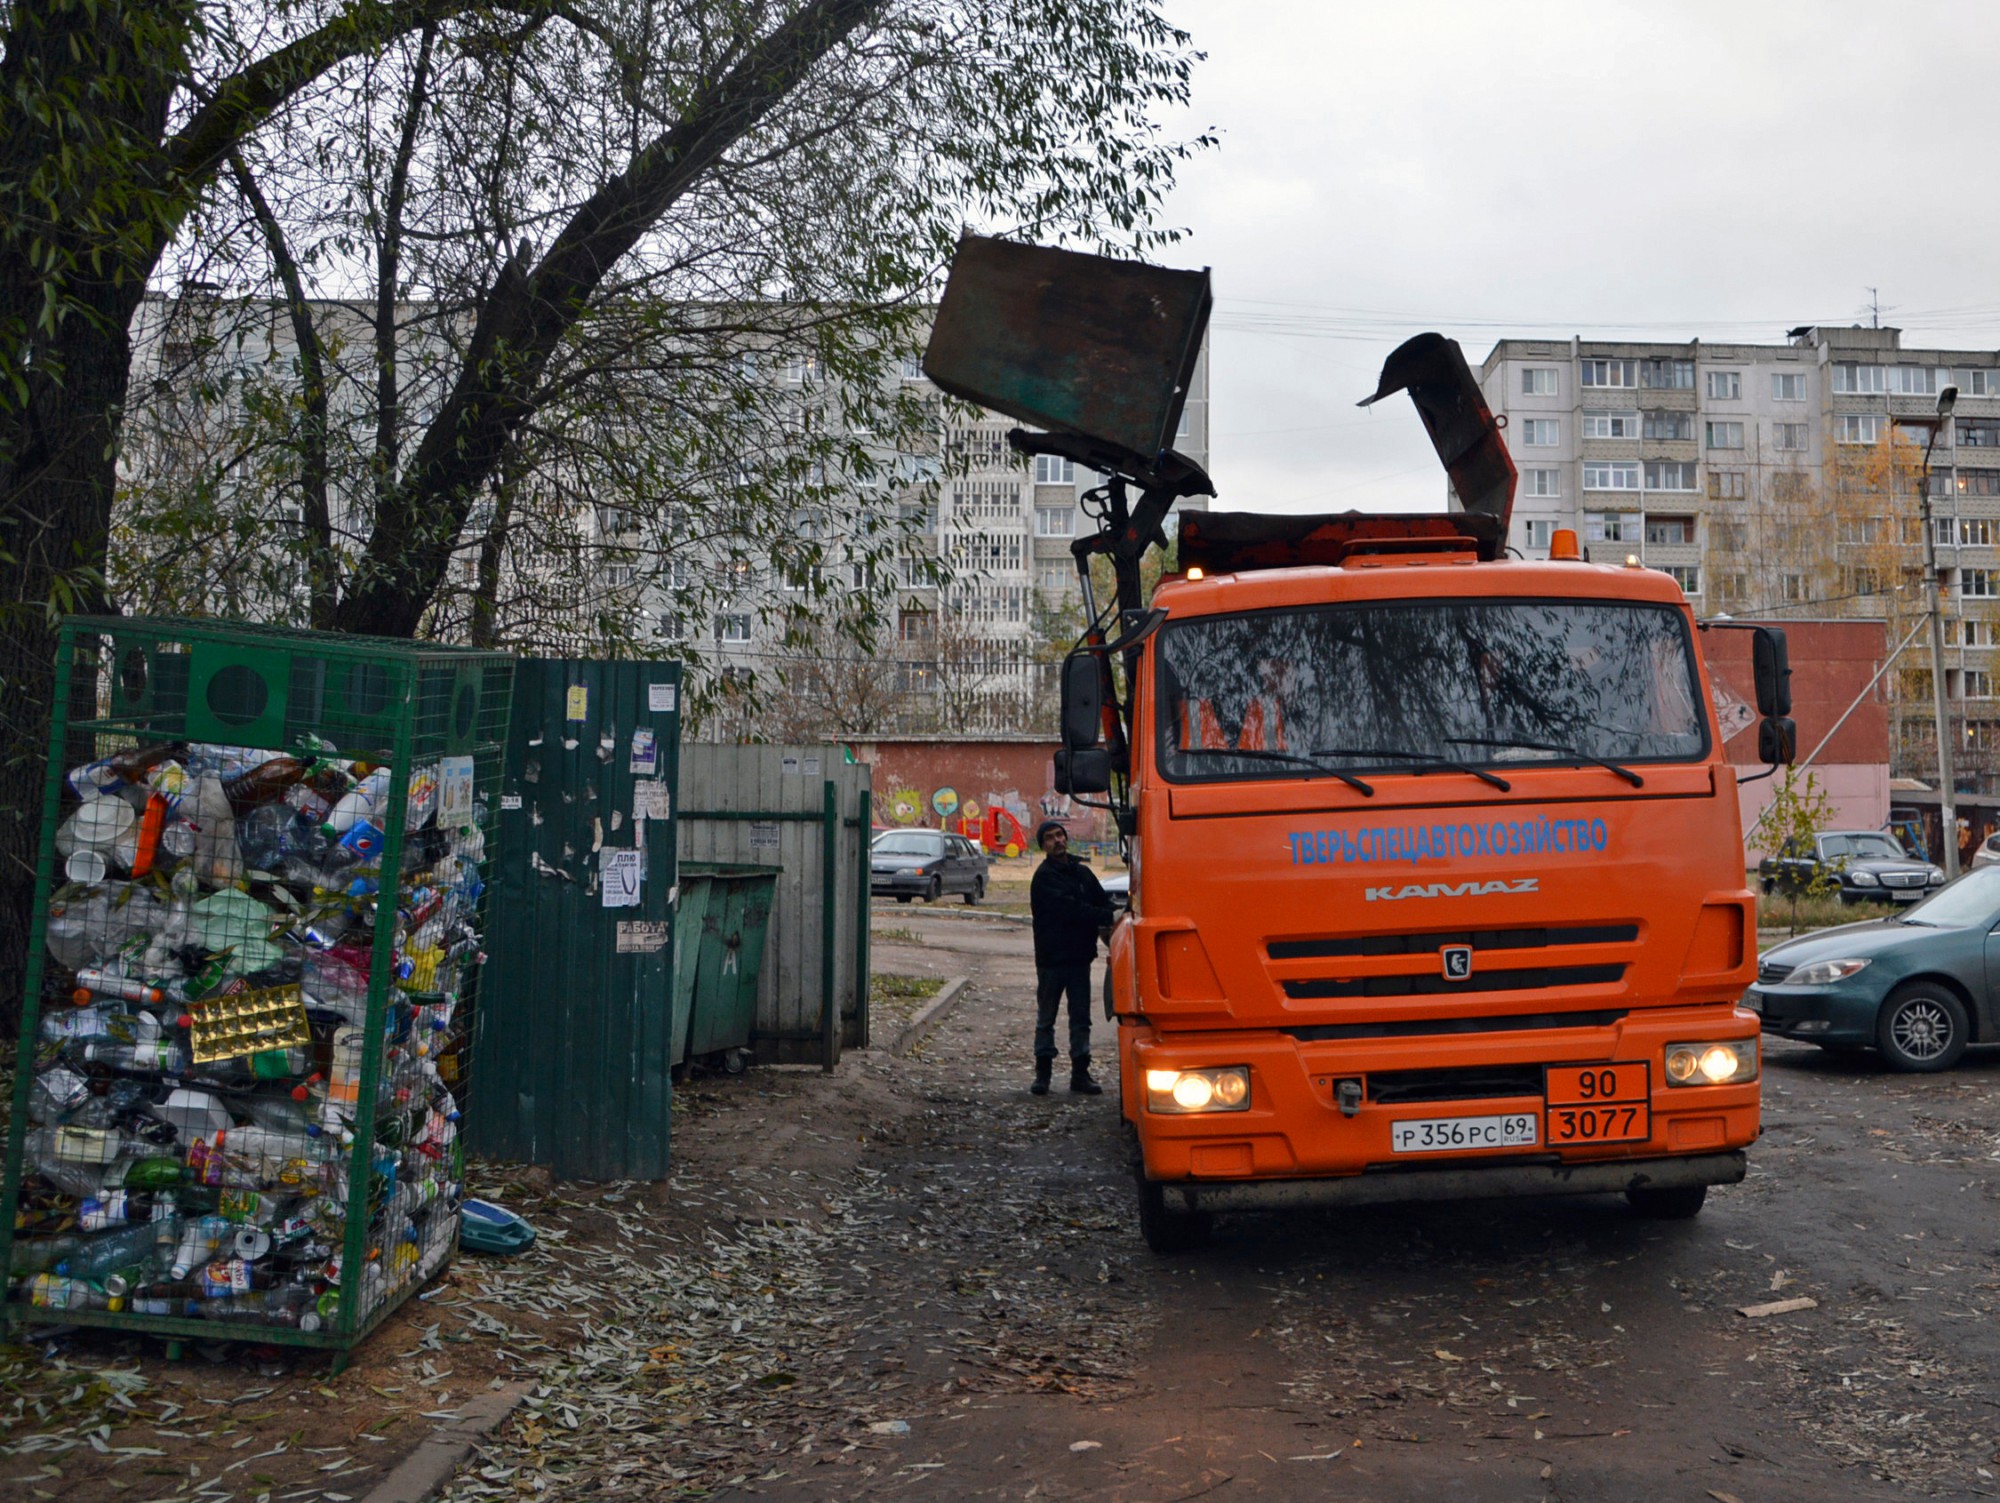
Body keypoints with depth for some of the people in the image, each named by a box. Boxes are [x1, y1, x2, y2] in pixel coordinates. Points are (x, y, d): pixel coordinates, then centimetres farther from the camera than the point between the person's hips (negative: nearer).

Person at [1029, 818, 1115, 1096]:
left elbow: (1102, 903, 6)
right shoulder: (1044, 876, -9)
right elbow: (1069, 908, -20)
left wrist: (1112, 918, -16)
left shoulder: (1082, 872, 11)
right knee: (1046, 1018, 6)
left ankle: (1080, 1073, 12)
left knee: (1081, 1018, 7)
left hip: (1079, 957, 5)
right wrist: (1107, 917, -24)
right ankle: (1043, 1073, 14)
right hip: (1051, 956, -5)